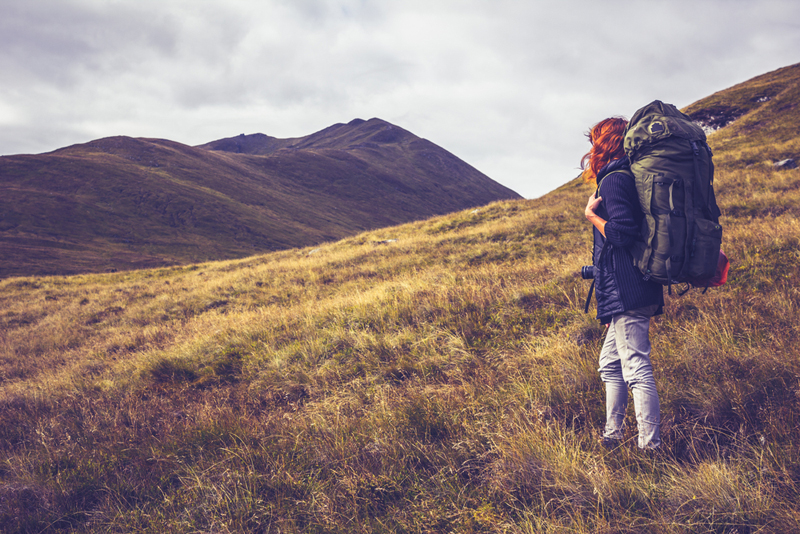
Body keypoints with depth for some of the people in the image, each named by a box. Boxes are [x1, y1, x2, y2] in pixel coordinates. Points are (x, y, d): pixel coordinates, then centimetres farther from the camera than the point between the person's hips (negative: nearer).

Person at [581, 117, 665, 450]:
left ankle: (650, 449, -6)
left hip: (626, 293, -11)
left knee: (637, 369, -9)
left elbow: (621, 233, -21)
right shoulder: (628, 177, 19)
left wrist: (592, 214, -8)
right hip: (636, 292, 11)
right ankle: (612, 437, 27)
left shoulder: (613, 180, -11)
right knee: (611, 365, 18)